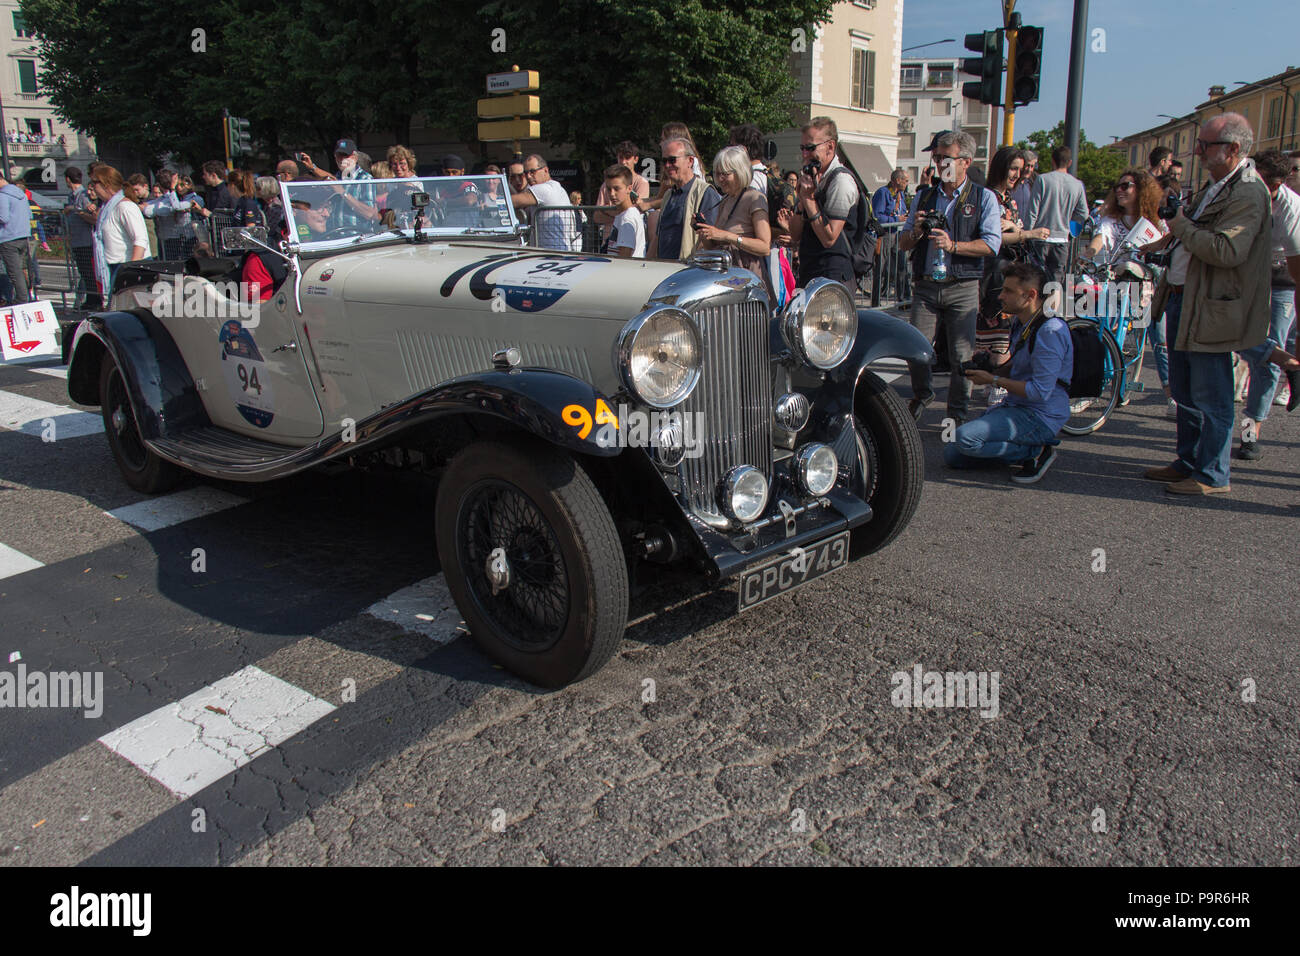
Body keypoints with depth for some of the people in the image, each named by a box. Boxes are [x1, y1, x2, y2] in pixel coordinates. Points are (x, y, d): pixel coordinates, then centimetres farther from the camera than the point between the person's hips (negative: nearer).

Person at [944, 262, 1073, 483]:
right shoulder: (1020, 322, 9)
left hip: (1040, 417, -9)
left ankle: (1036, 451, -10)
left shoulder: (1050, 330, -20)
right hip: (1014, 406, 9)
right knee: (952, 455, 3)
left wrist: (994, 380, -16)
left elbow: (1040, 392, -24)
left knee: (965, 438, -28)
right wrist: (990, 370, 3)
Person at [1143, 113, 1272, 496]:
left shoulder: (1248, 194, -16)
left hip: (1211, 309, -10)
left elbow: (1227, 251, -28)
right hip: (1182, 299, 10)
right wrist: (1176, 230, 8)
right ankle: (1188, 462, 30)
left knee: (1209, 399, -3)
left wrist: (1183, 227, -16)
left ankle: (1213, 476, 8)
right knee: (1185, 392, 18)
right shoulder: (1215, 185, 16)